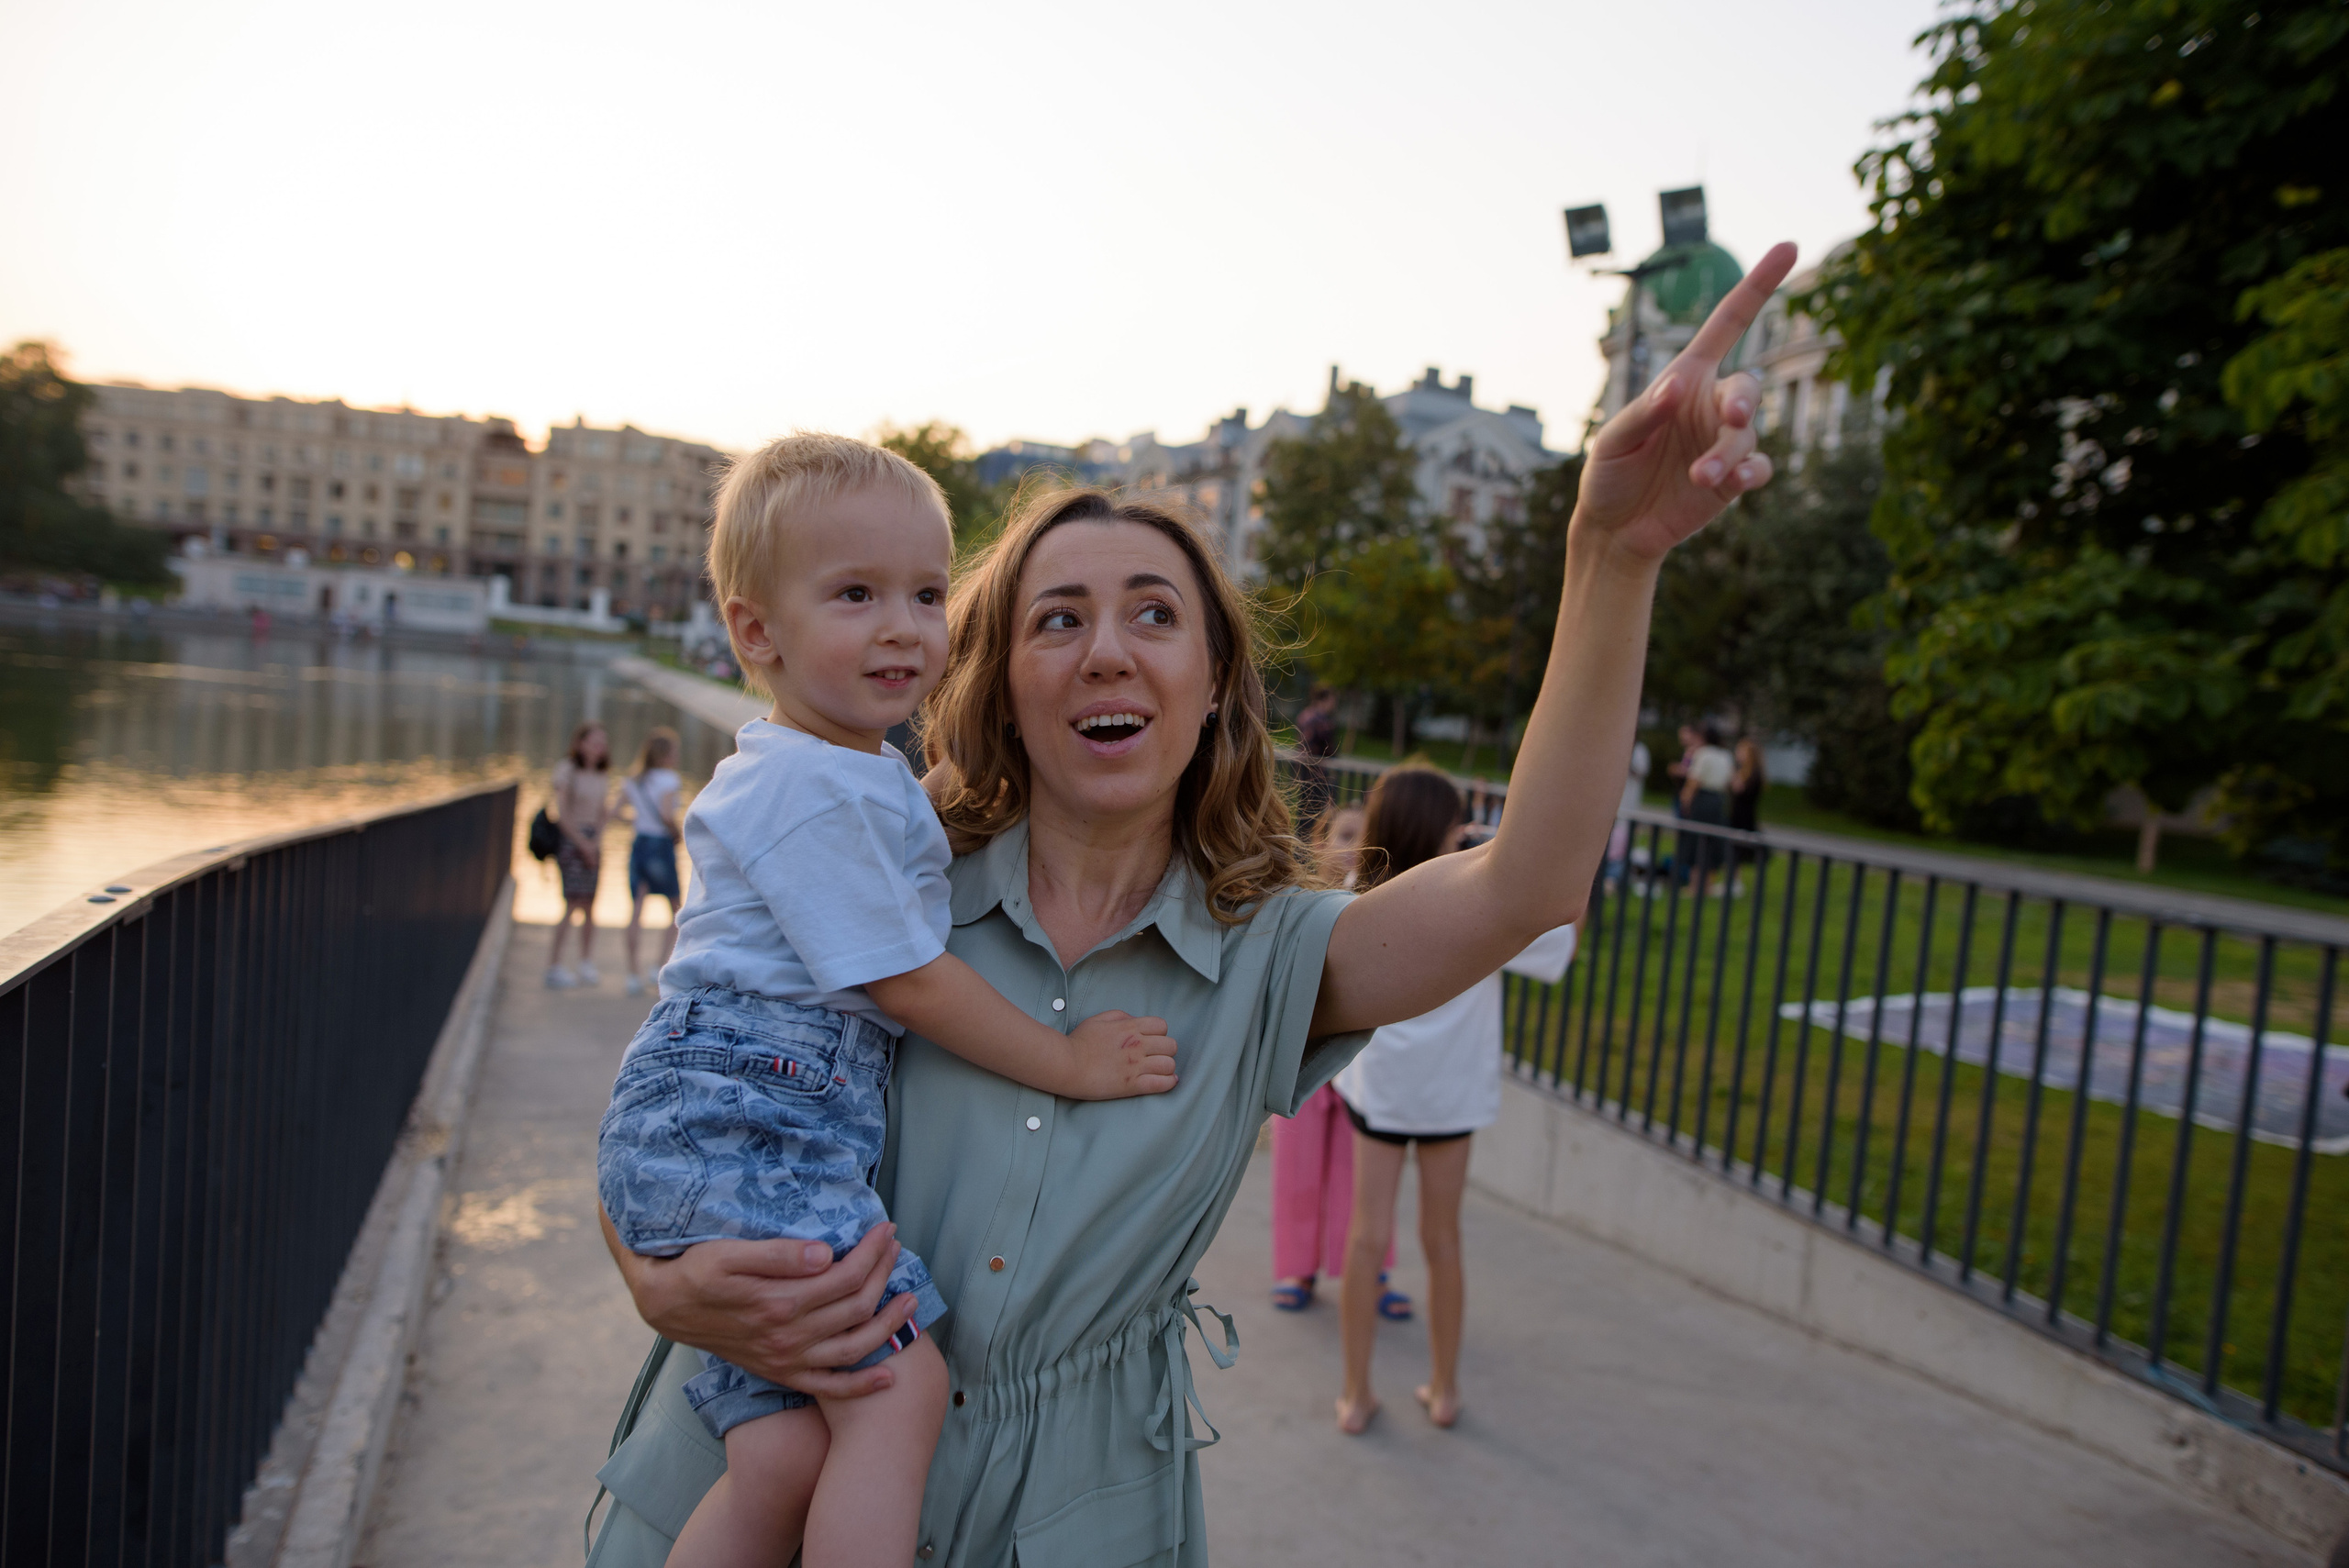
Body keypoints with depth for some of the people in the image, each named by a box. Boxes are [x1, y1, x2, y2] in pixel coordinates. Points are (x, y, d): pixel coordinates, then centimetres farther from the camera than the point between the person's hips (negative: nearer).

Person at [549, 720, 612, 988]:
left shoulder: (603, 774, 10)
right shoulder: (567, 770, -8)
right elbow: (561, 814, -11)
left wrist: (597, 841, -1)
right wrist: (583, 843, -10)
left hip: (593, 839, 6)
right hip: (570, 838, -6)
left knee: (590, 905, 6)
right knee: (573, 904, -12)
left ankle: (586, 965, 14)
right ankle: (554, 965, -7)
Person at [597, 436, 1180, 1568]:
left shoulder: (871, 774, 19)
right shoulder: (812, 790, -13)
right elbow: (907, 983, -12)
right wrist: (1071, 1064, -4)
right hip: (732, 1124, -9)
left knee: (786, 1452, -2)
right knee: (903, 1384, -17)